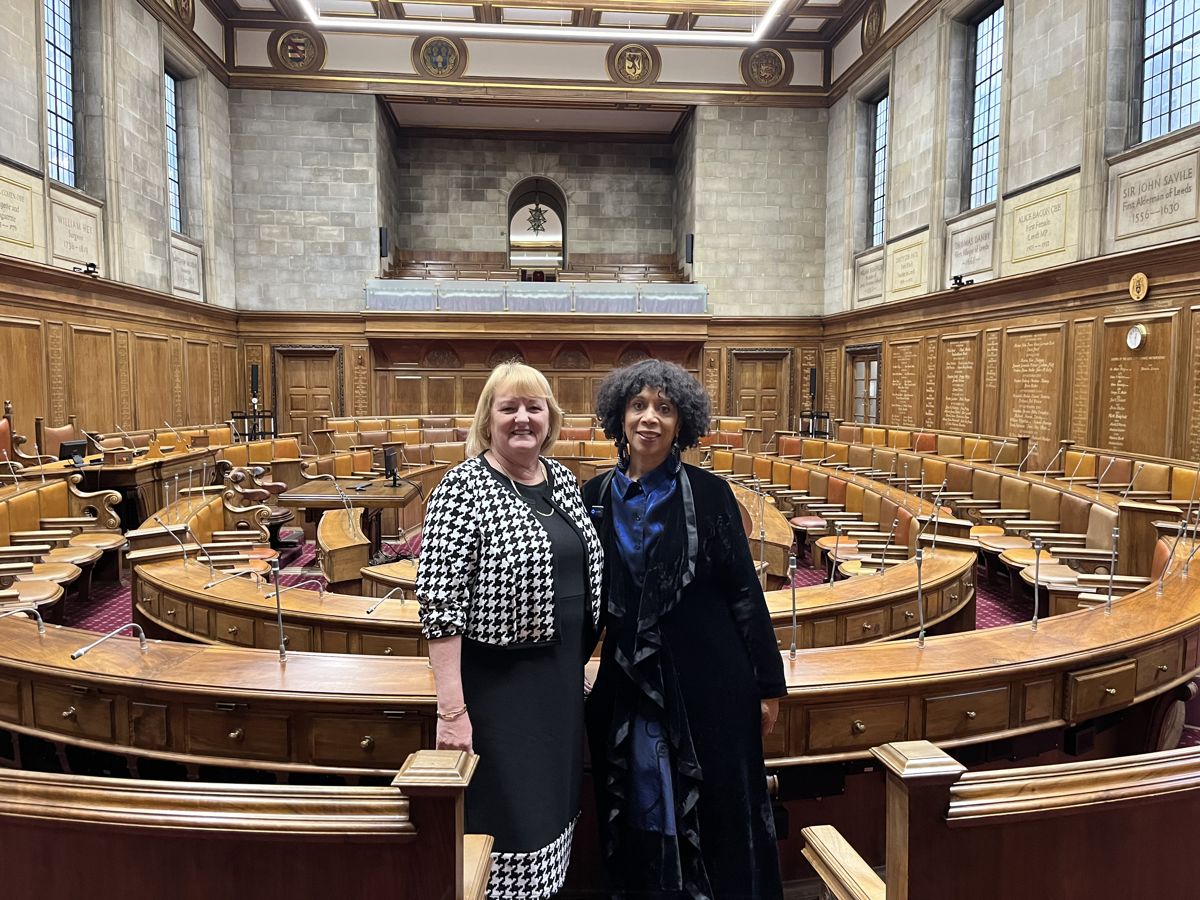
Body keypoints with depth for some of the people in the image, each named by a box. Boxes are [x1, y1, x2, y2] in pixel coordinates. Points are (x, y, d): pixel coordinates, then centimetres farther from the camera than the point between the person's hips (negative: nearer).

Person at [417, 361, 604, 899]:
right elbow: (440, 602, -19)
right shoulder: (464, 486, -14)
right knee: (505, 818, 7)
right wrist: (452, 709, -22)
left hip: (563, 678, 7)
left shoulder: (562, 479, 5)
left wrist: (577, 667, 14)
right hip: (496, 685, -6)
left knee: (552, 804, 20)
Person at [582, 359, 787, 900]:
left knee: (718, 810, 10)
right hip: (627, 682, 3)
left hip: (707, 678, -3)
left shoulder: (708, 493, -7)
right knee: (639, 813, 15)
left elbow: (744, 591, -5)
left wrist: (768, 683, -4)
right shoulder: (595, 496, 2)